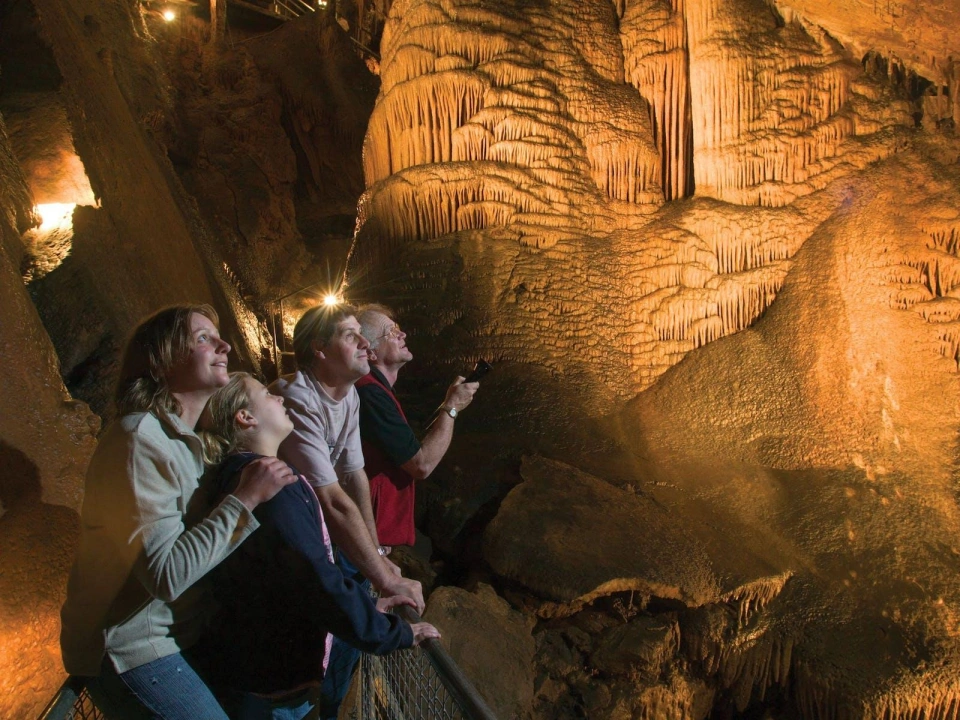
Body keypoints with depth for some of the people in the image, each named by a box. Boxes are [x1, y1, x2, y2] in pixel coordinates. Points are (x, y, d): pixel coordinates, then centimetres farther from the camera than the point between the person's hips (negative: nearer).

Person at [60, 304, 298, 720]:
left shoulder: (180, 437, 11)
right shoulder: (141, 437, -21)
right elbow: (166, 576, -28)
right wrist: (245, 499, -23)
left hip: (179, 633, 9)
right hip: (131, 651, -9)